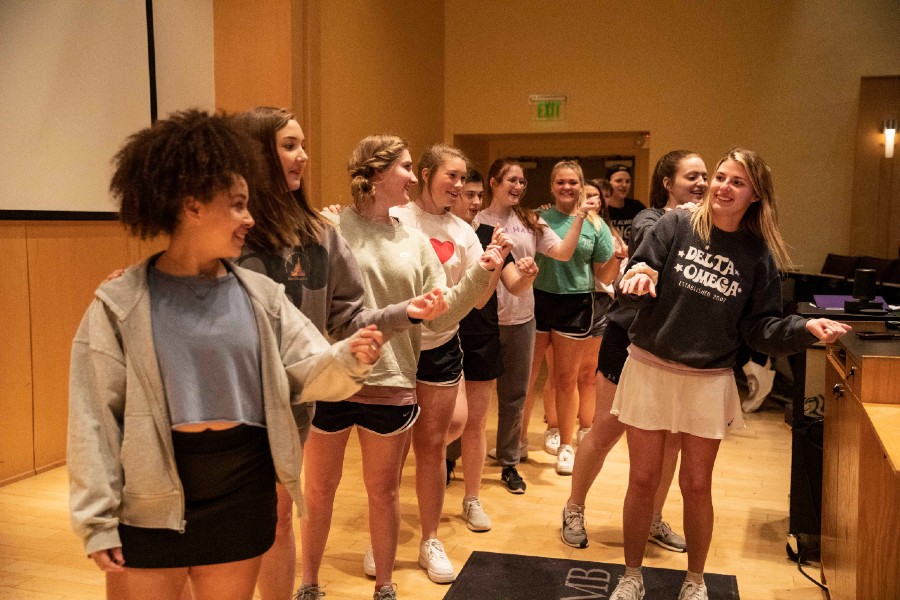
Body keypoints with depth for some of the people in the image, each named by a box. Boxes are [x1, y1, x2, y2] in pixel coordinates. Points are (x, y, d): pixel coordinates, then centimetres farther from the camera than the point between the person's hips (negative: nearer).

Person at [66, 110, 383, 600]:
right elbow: (94, 420, -9)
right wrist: (97, 519, -9)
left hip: (245, 492, 3)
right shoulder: (119, 305, -10)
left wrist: (347, 360, -26)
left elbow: (306, 371, -4)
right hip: (153, 500, -2)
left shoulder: (260, 296, -1)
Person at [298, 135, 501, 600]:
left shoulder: (415, 242, 6)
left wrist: (481, 273, -6)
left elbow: (440, 316, 3)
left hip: (392, 387, 3)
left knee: (384, 490, 17)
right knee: (319, 490, 14)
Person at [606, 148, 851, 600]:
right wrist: (636, 279, -31)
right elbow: (632, 287, -8)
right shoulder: (676, 226, -5)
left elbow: (758, 329, 0)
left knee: (696, 485, 12)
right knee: (643, 480, 8)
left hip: (709, 382, 1)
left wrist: (805, 328, -17)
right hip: (649, 371, -1)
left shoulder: (759, 256, -1)